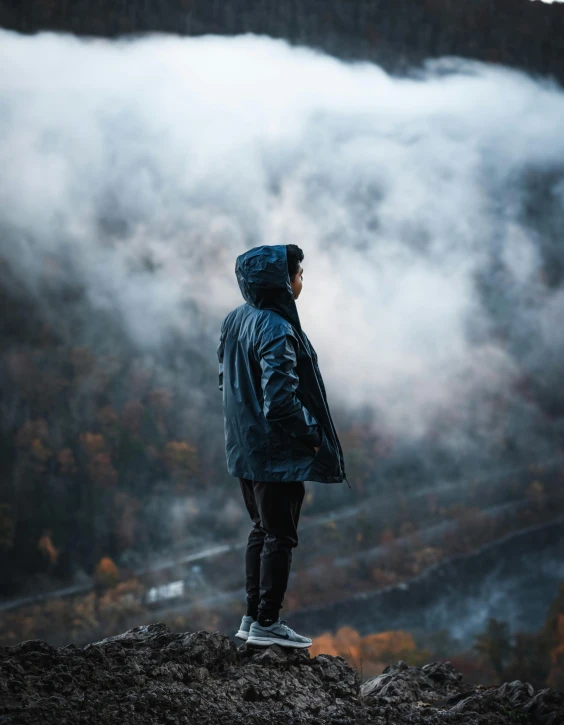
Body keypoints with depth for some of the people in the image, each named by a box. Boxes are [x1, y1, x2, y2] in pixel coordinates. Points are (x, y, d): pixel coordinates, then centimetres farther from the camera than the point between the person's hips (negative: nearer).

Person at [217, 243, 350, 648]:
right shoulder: (277, 330, -21)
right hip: (278, 452, -9)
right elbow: (280, 398, -26)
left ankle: (253, 617, 22)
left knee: (262, 530, 18)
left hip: (246, 447, 9)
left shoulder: (236, 321, 7)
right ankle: (267, 623, 6)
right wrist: (310, 437, -14)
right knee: (280, 536, 1)